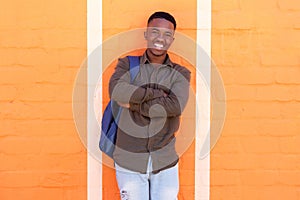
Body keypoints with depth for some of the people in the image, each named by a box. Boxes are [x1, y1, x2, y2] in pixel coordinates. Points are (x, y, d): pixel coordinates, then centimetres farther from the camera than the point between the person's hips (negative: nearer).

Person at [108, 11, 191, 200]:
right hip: (129, 161, 0)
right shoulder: (127, 64, 2)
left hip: (165, 163, 1)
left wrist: (134, 103, -14)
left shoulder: (180, 74, 2)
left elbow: (175, 106, -18)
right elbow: (116, 91, -20)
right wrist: (156, 92, -18)